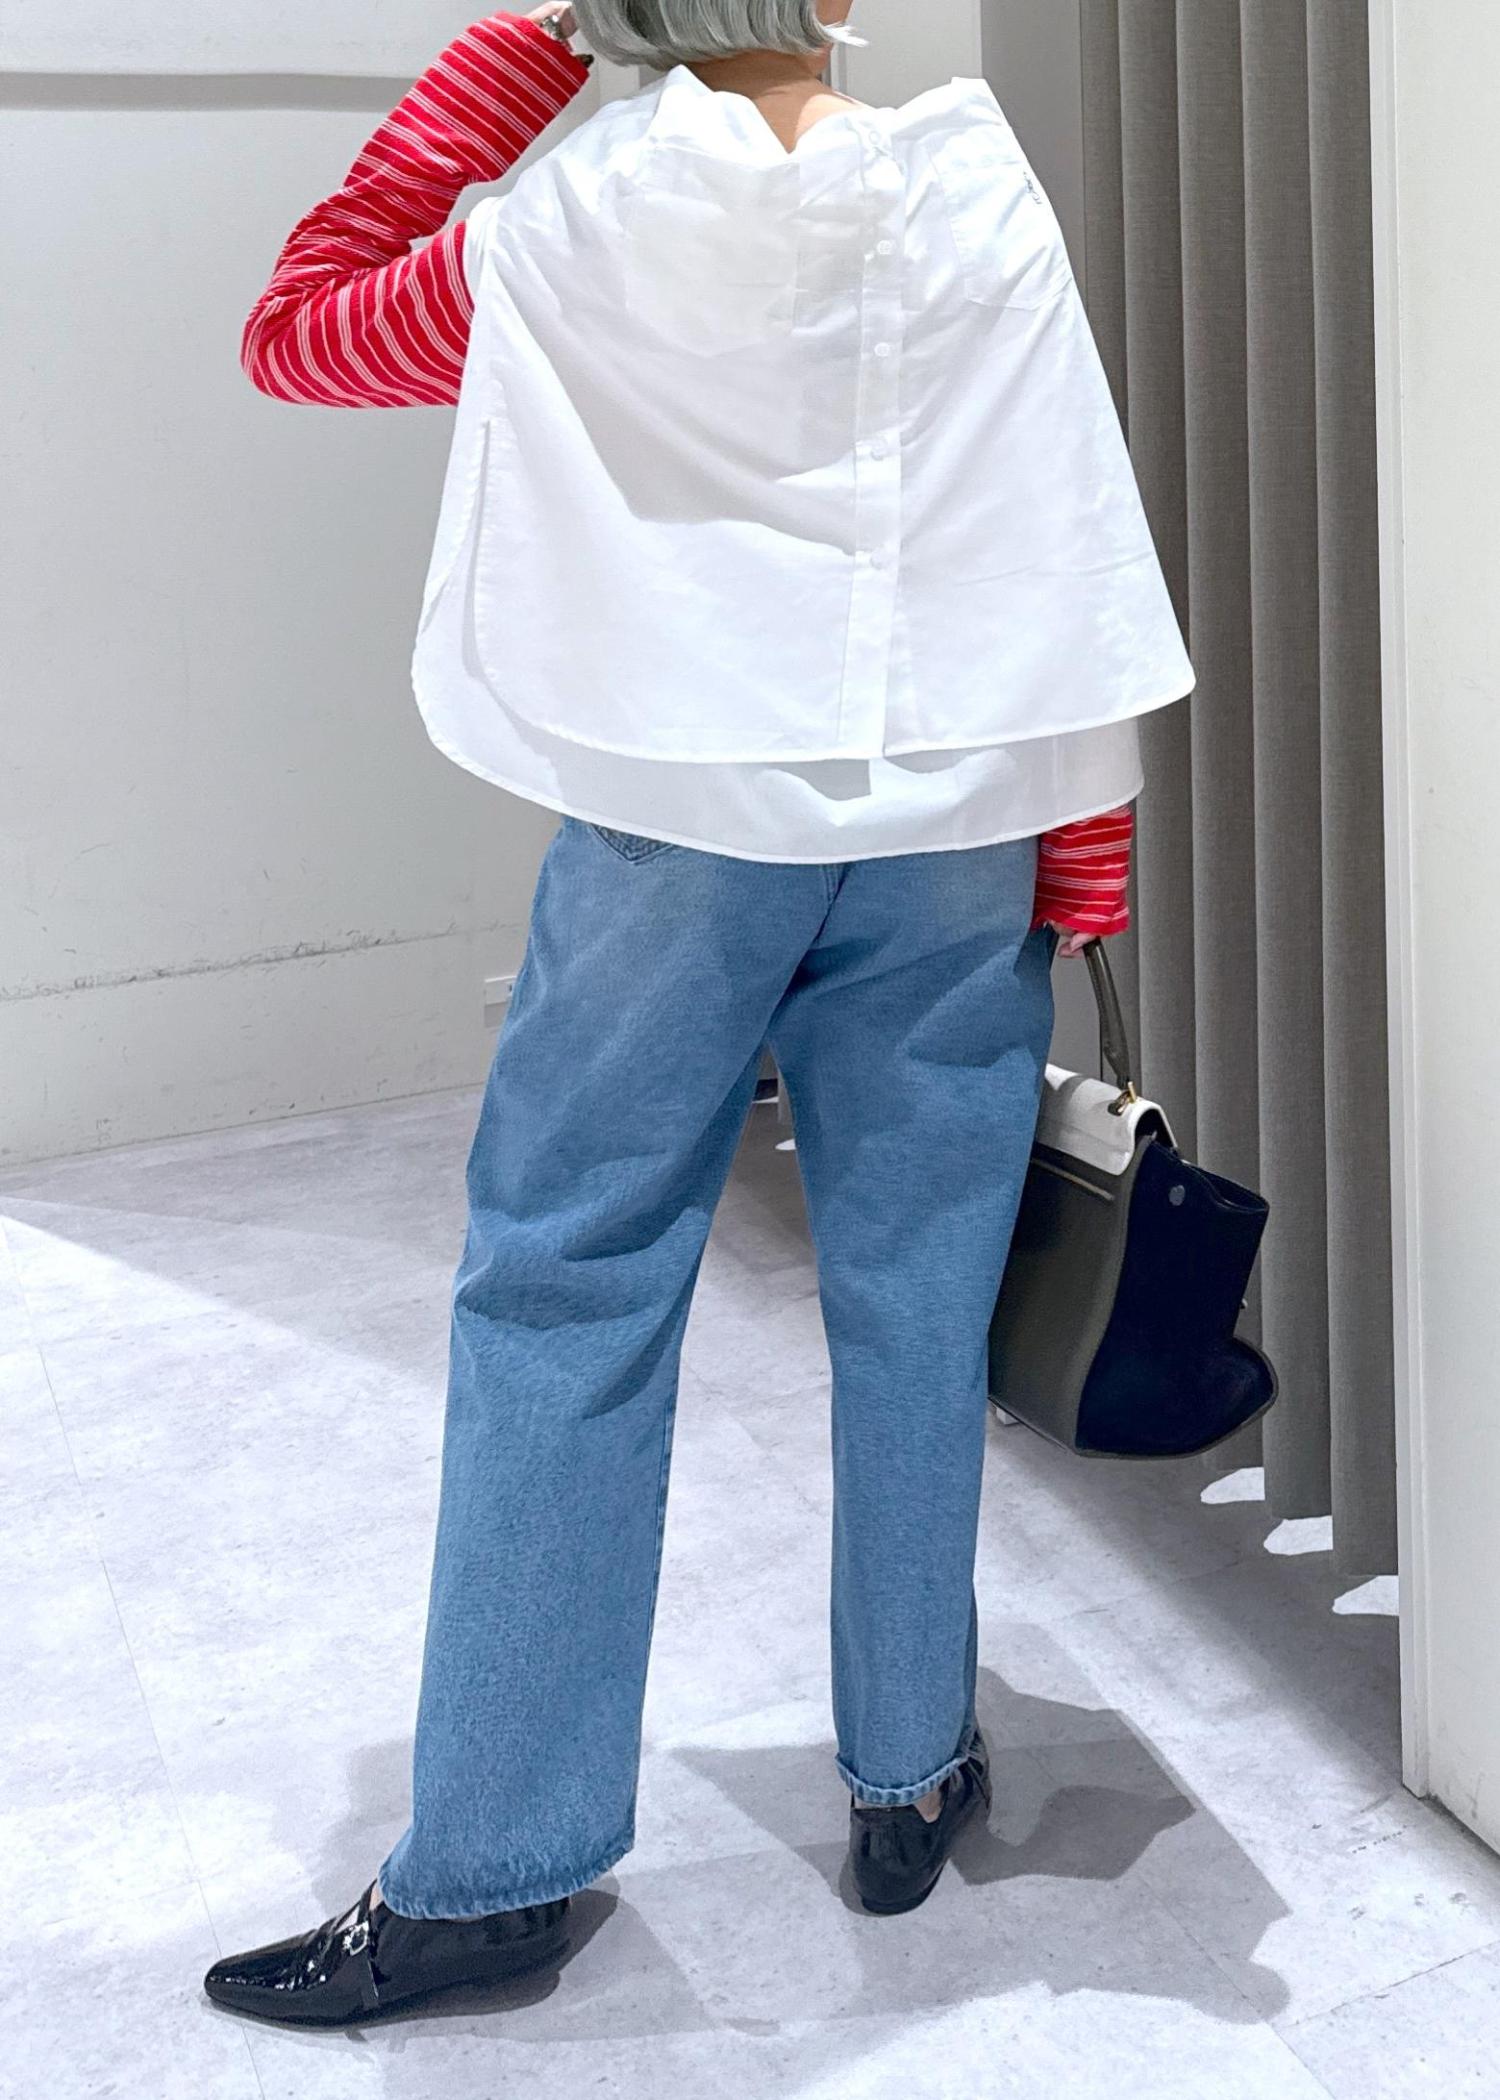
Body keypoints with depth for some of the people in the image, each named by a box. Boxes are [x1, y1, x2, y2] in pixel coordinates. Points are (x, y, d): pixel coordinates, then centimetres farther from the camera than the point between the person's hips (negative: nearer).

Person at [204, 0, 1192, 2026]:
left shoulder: (566, 229, -3)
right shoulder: (976, 192, -2)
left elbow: (294, 326, 12)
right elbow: (1070, 536, -3)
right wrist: (1087, 858, 4)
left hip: (671, 829, -1)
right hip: (949, 832, 2)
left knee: (559, 1303, 5)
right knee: (913, 1304, 10)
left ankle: (490, 1866, 12)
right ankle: (915, 1779, 25)